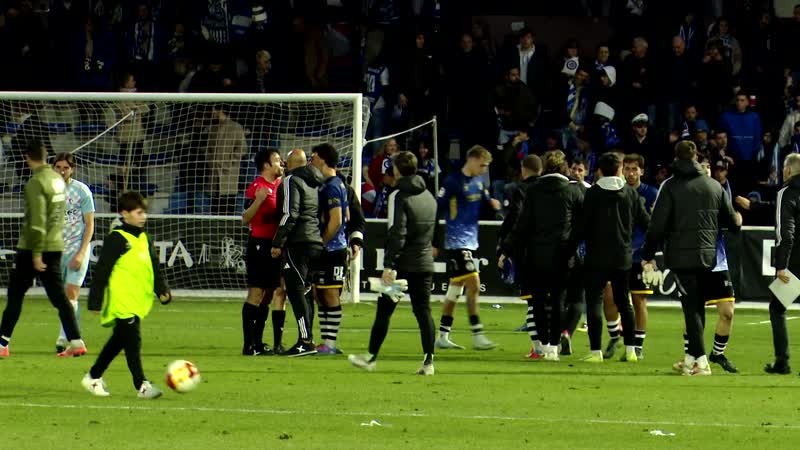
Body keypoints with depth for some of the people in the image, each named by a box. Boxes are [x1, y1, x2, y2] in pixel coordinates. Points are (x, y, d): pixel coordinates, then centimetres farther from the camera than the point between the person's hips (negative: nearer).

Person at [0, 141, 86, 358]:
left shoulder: (36, 183, -15)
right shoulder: (58, 180, 10)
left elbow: (38, 221, -20)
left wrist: (36, 254, -19)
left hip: (32, 248, -7)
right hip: (56, 246, 7)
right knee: (59, 296, 6)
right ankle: (75, 341, -3)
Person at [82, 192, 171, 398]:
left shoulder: (144, 240, 16)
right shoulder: (116, 239, -8)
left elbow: (155, 267, 22)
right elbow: (102, 270, -10)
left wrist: (162, 290, 7)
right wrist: (96, 301, -12)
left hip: (139, 302, 8)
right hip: (121, 302, -8)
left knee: (118, 341, 14)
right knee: (133, 342, -13)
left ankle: (93, 377, 26)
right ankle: (141, 385, -16)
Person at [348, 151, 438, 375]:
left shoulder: (399, 196, -11)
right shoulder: (429, 197, 12)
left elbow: (397, 233, -18)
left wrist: (388, 265, -19)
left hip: (403, 264, -6)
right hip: (425, 263, 6)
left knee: (384, 310, 5)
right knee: (423, 310, 4)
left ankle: (371, 357, 12)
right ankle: (428, 360, -5)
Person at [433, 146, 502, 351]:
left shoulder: (478, 182, 11)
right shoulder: (453, 182, -13)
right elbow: (436, 211, -13)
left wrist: (493, 204, -5)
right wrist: (434, 243, -13)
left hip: (470, 241, 8)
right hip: (456, 242, -8)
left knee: (455, 289, 10)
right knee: (473, 285, -13)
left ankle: (443, 337, 15)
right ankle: (478, 336, -13)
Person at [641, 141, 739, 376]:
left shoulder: (671, 187, -5)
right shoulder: (714, 186, 8)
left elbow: (658, 224, -8)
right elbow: (732, 222, 12)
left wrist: (648, 255, -1)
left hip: (682, 255, -4)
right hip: (708, 256, 4)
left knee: (691, 306, -4)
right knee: (698, 306, 15)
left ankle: (700, 359, -14)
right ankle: (692, 357, 19)